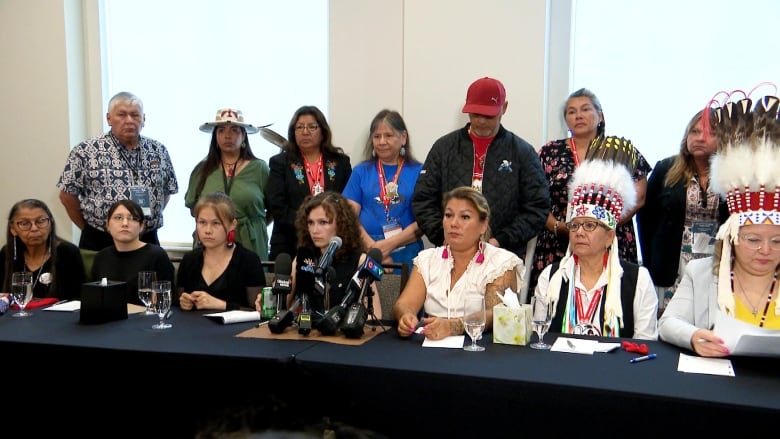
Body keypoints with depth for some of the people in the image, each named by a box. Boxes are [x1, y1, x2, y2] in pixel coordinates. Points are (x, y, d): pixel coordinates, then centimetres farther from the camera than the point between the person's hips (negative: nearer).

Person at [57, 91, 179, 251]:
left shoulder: (159, 151, 5)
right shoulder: (86, 152, -5)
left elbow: (167, 190, 16)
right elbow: (67, 195, -2)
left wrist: (150, 220, 6)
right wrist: (91, 229, 3)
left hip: (147, 242, 3)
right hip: (100, 243, -3)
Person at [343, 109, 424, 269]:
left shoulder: (418, 172, 4)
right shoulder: (361, 171, 10)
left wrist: (389, 244, -14)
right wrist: (372, 247, -11)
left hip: (406, 254, -1)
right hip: (366, 252, 1)